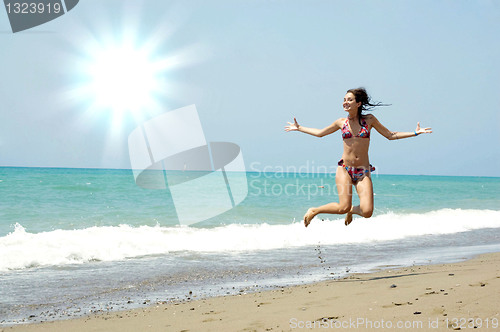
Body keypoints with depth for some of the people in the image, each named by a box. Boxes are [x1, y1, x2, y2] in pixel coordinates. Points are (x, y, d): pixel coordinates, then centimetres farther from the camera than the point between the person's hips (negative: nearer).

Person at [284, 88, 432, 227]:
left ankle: (352, 210, 22)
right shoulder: (341, 122, 6)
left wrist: (415, 133, 9)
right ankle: (313, 211, 7)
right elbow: (320, 133, 23)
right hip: (344, 169, -1)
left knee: (367, 212, -15)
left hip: (363, 172, 1)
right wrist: (299, 128, 27)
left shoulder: (369, 119, 4)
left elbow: (391, 135, 14)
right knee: (343, 207, -19)